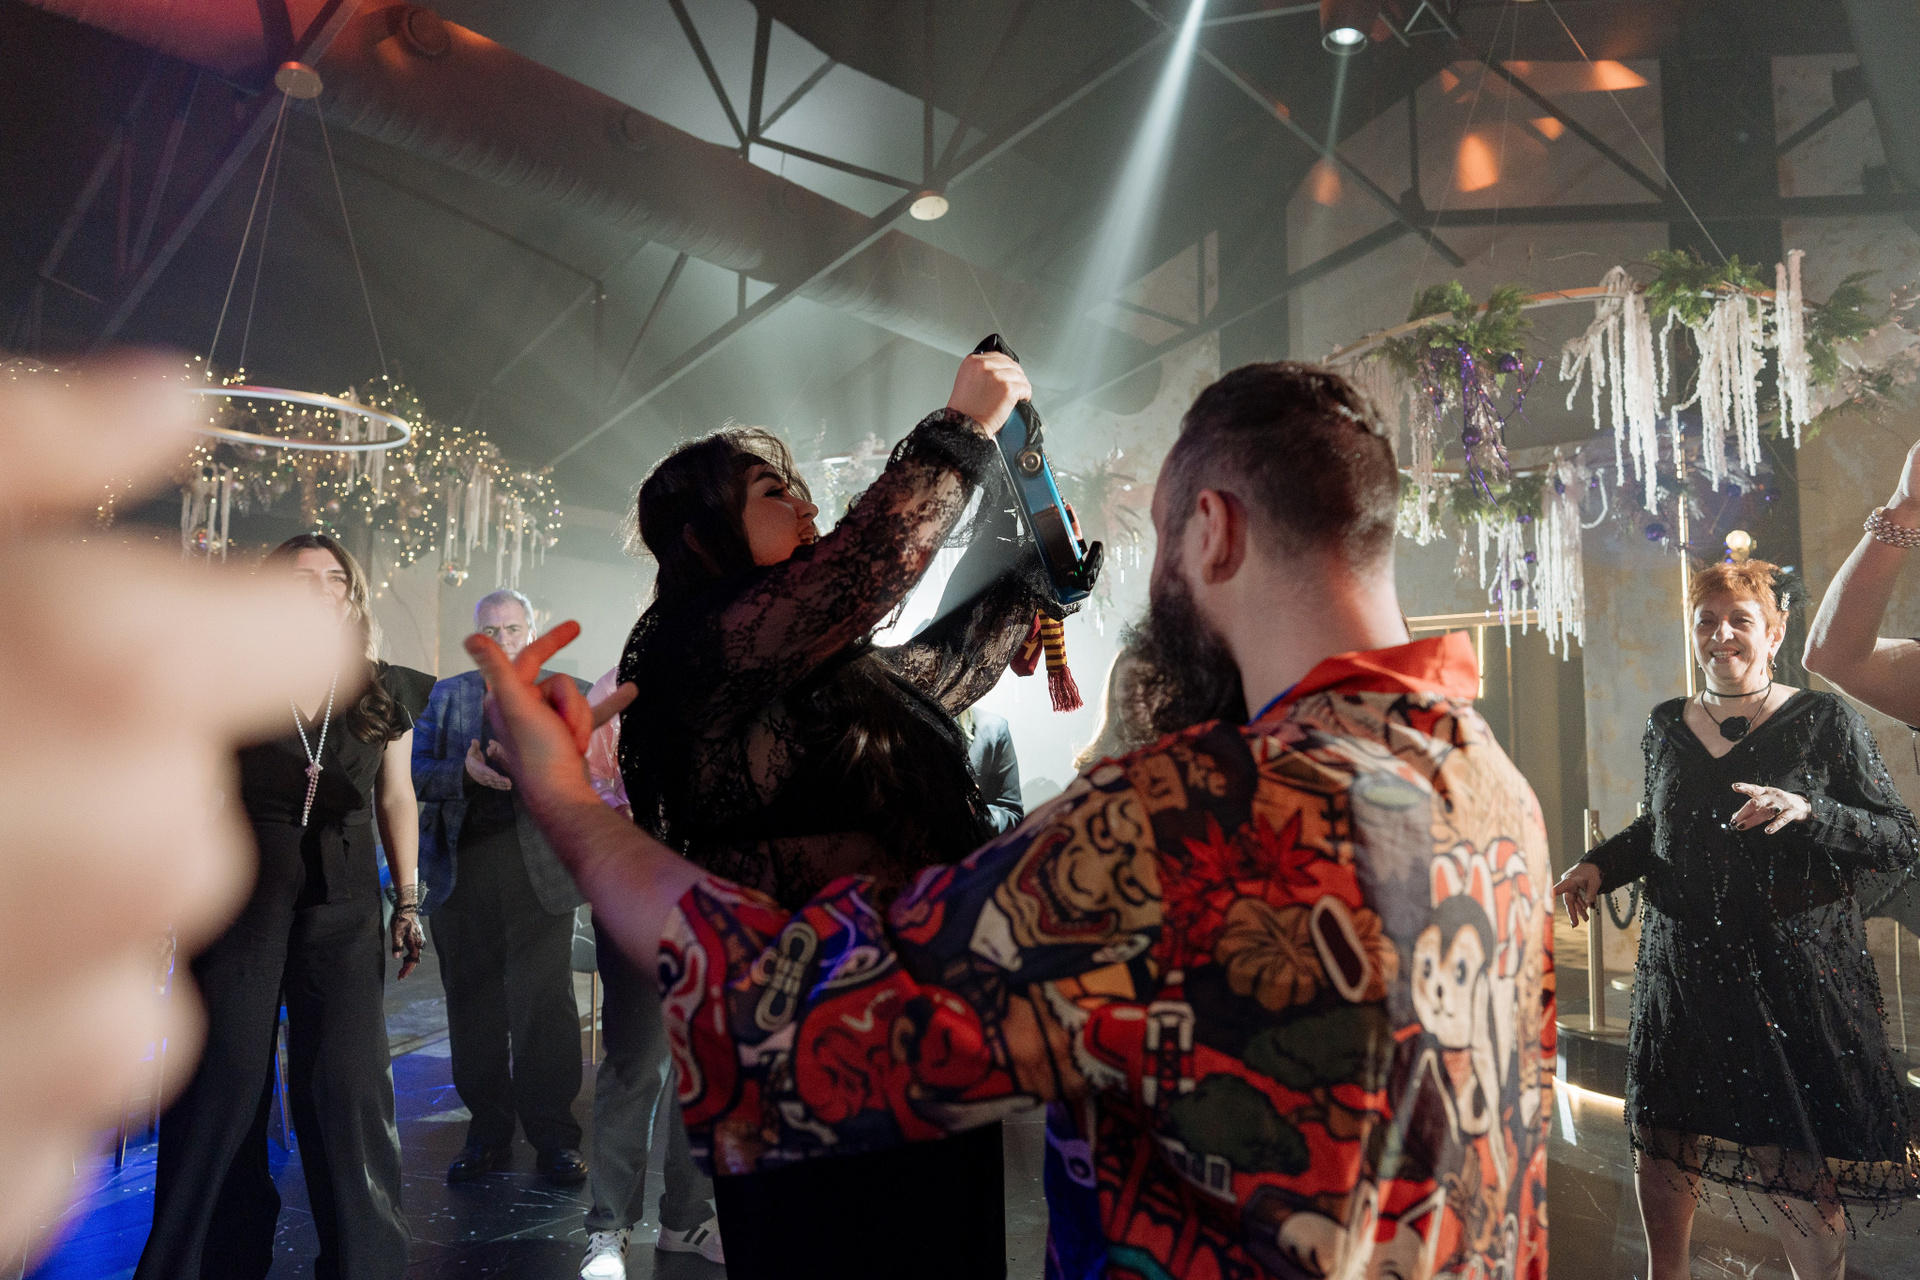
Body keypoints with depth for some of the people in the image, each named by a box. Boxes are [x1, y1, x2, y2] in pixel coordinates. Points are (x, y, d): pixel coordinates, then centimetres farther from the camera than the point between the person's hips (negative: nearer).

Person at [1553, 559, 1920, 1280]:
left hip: (1791, 976, -3)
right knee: (1661, 1143, 13)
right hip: (1681, 970, 4)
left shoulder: (1825, 722, -3)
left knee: (1801, 1174, 3)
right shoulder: (1666, 725, 8)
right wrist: (1600, 866, 4)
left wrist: (1809, 811, -21)